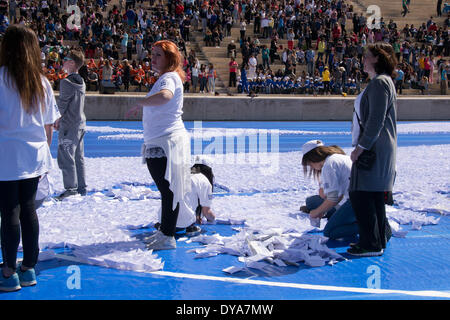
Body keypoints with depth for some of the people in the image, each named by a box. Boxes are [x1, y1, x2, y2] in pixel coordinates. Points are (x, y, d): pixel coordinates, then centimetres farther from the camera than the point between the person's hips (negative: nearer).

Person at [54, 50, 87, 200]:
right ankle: (81, 188, 19)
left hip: (69, 126, -9)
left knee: (66, 157, -3)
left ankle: (71, 188, -1)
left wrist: (57, 120, 2)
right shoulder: (81, 82, 10)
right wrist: (61, 119, 15)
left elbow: (62, 104, -13)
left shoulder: (66, 82, -16)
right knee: (79, 157, 13)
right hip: (81, 124, 9)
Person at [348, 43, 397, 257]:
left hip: (374, 150, -11)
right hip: (374, 149, 11)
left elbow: (376, 121, -21)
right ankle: (379, 239, 23)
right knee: (374, 196, 15)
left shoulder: (379, 82, -14)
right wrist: (361, 146, 22)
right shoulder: (381, 81, 19)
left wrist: (360, 147, -19)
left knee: (361, 195, -8)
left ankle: (372, 245, -3)